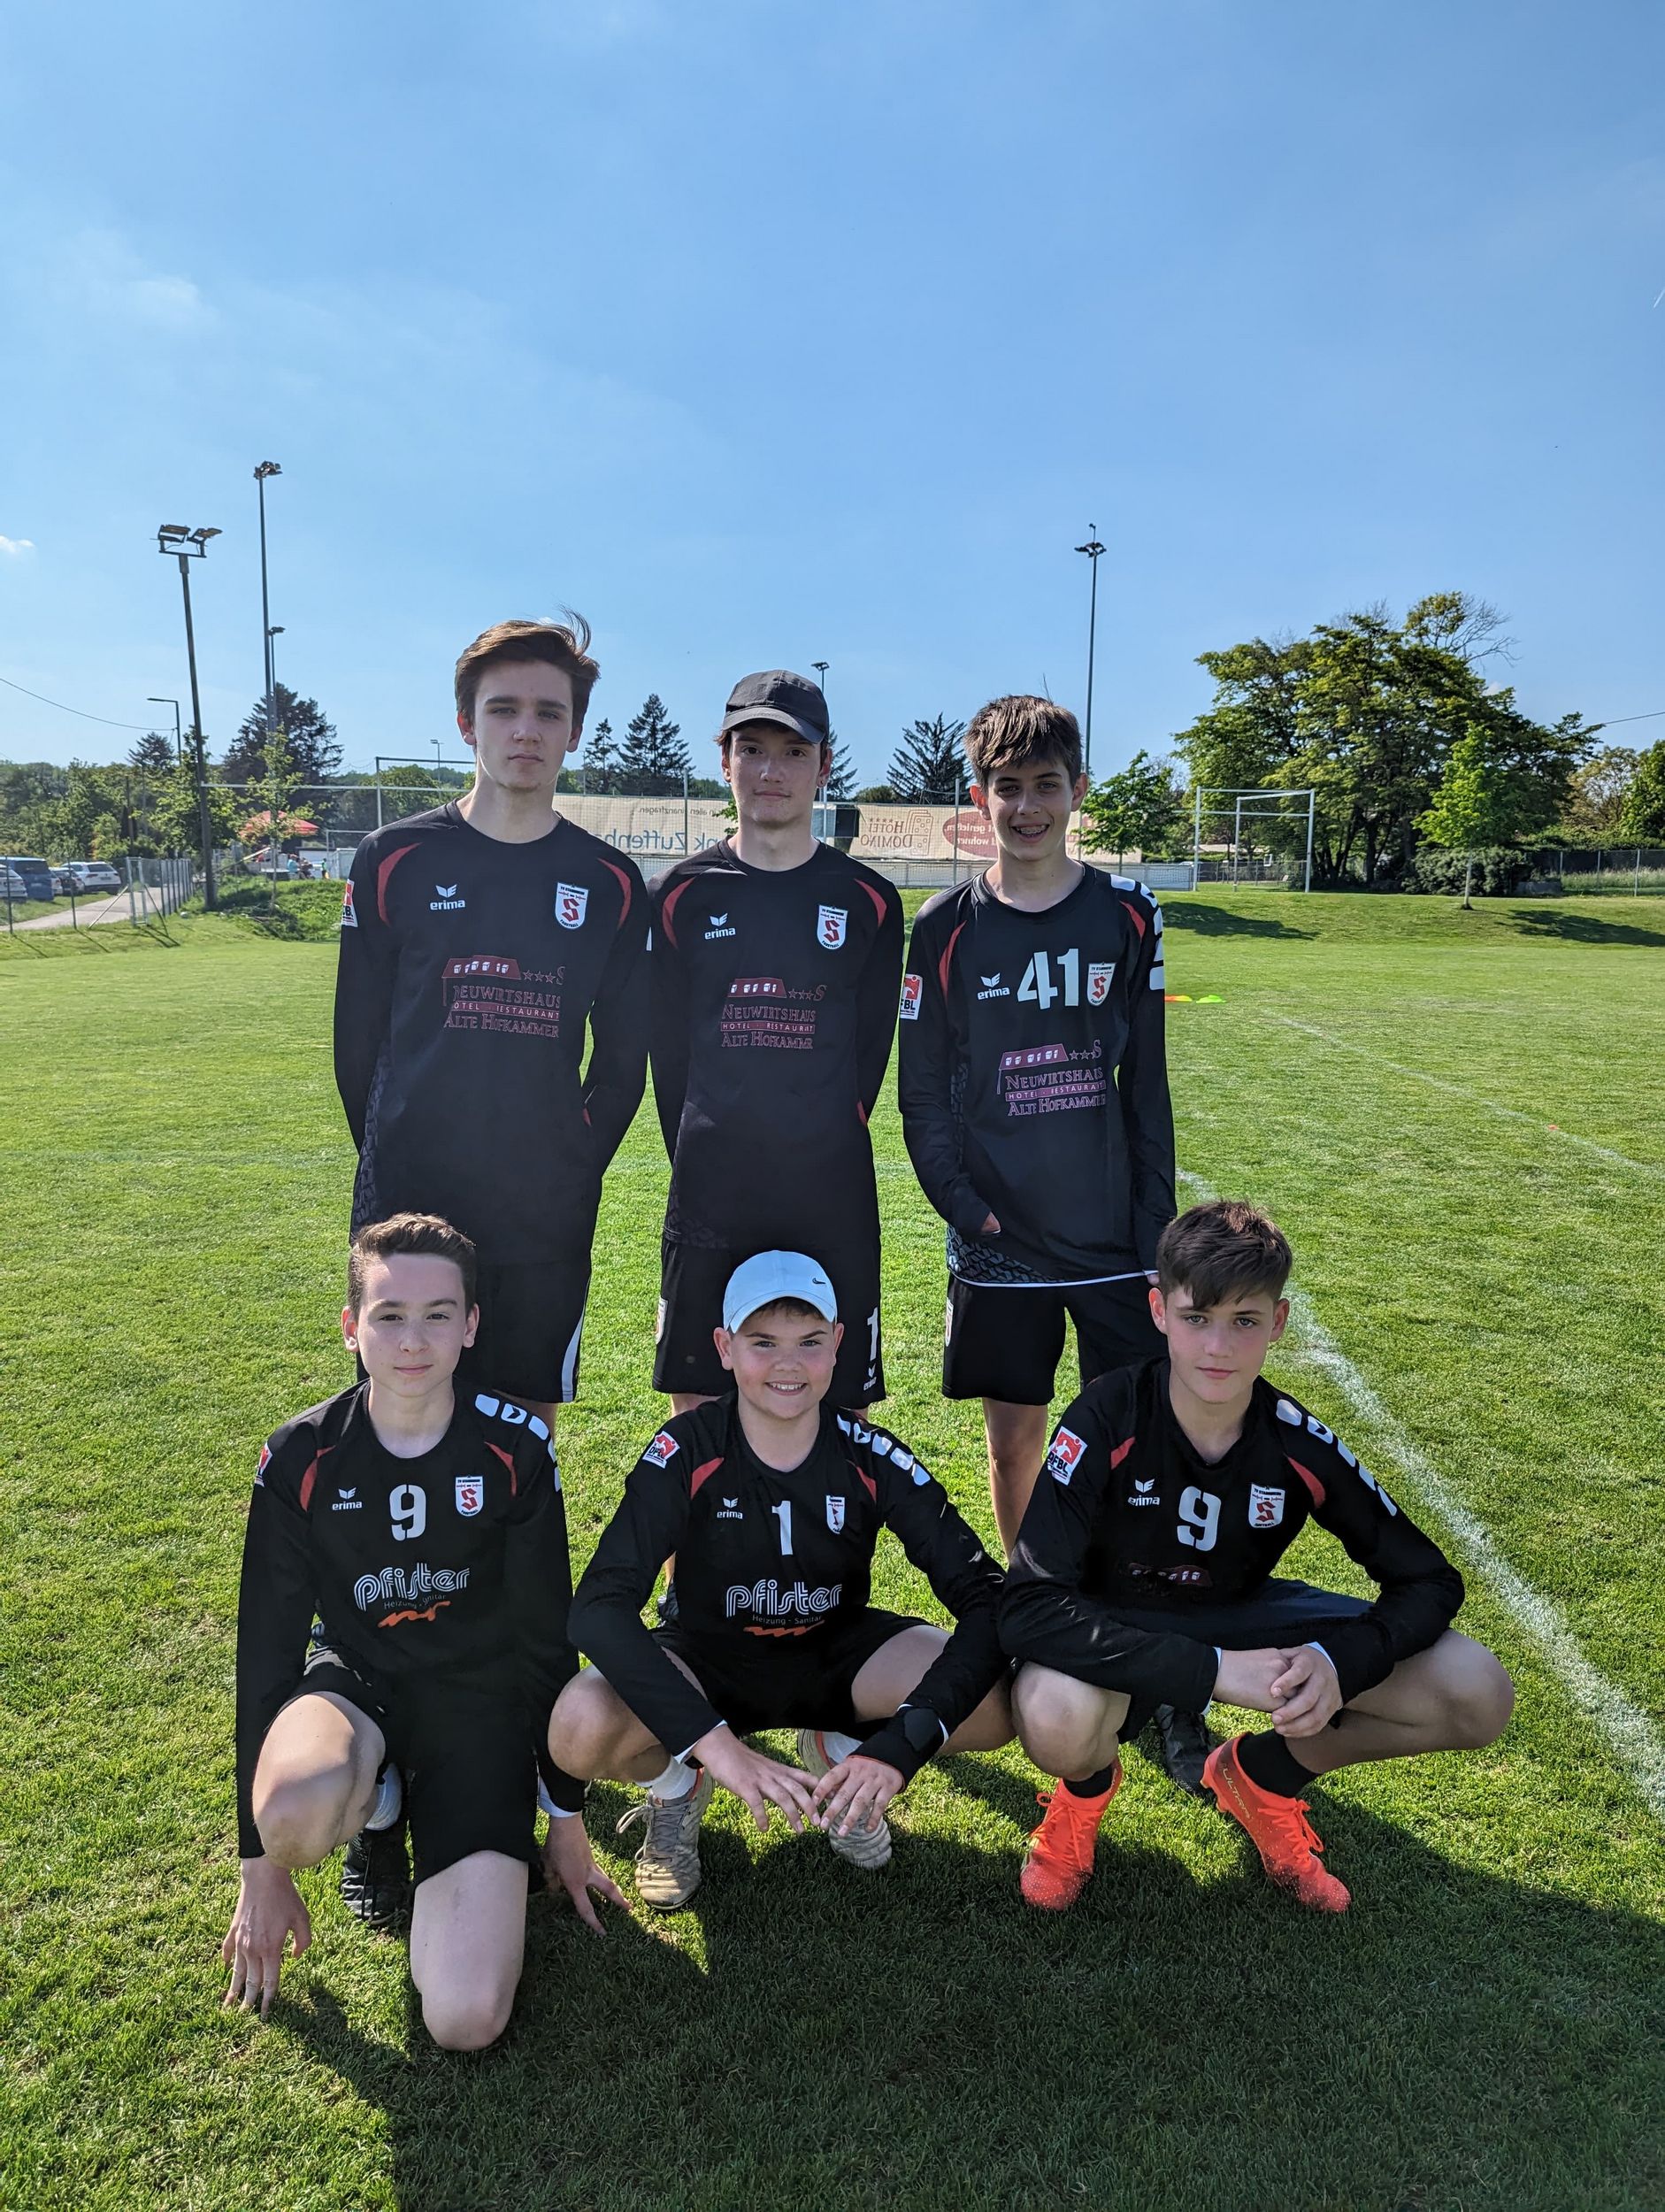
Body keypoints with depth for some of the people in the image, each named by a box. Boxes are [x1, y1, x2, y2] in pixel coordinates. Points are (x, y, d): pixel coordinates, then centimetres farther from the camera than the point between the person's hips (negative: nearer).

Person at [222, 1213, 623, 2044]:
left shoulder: (515, 1447, -13)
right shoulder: (300, 1458, -11)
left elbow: (547, 1635, -3)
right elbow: (266, 1649, -3)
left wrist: (568, 1819, 4)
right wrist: (259, 1863, 1)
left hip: (481, 1697, -1)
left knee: (467, 2021, -16)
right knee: (295, 1813, -37)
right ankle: (372, 1797, 1)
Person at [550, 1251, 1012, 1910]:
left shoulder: (872, 1459, -20)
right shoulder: (685, 1454, -23)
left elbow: (986, 1600, -23)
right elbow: (599, 1607, -33)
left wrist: (899, 1746, -37)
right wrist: (714, 1741, -45)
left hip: (837, 1658, 2)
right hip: (706, 1663, -2)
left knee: (997, 1702, -25)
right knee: (580, 1729, -33)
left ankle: (840, 1754, 8)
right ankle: (677, 1784, 4)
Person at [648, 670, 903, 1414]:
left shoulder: (868, 902, 2)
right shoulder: (682, 896, 4)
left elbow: (869, 1052, 4)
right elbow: (669, 1051, 5)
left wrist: (824, 1158, 2)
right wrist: (700, 1160, 3)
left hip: (832, 1206, 0)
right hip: (709, 1198, 1)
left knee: (839, 1412, 8)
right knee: (695, 1407, 10)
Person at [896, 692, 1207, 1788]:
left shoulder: (1126, 915, 1)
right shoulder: (947, 927, -1)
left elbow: (1148, 1086, 2)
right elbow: (922, 1093, 1)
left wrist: (1157, 1226, -1)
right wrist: (963, 1204, -9)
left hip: (1113, 1238, 0)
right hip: (1001, 1242, 0)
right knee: (1016, 1438, 11)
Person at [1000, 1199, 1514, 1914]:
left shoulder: (1299, 1445, -18)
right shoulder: (1108, 1421, -29)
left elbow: (1429, 1580, -8)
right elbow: (1029, 1608, -35)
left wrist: (1340, 1661, -29)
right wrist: (1213, 1669, -41)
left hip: (1241, 1613, 4)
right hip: (1117, 1627, -3)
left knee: (1478, 1697, -14)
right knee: (1056, 1718, -40)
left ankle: (1262, 1774, 12)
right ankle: (1088, 1786, 2)